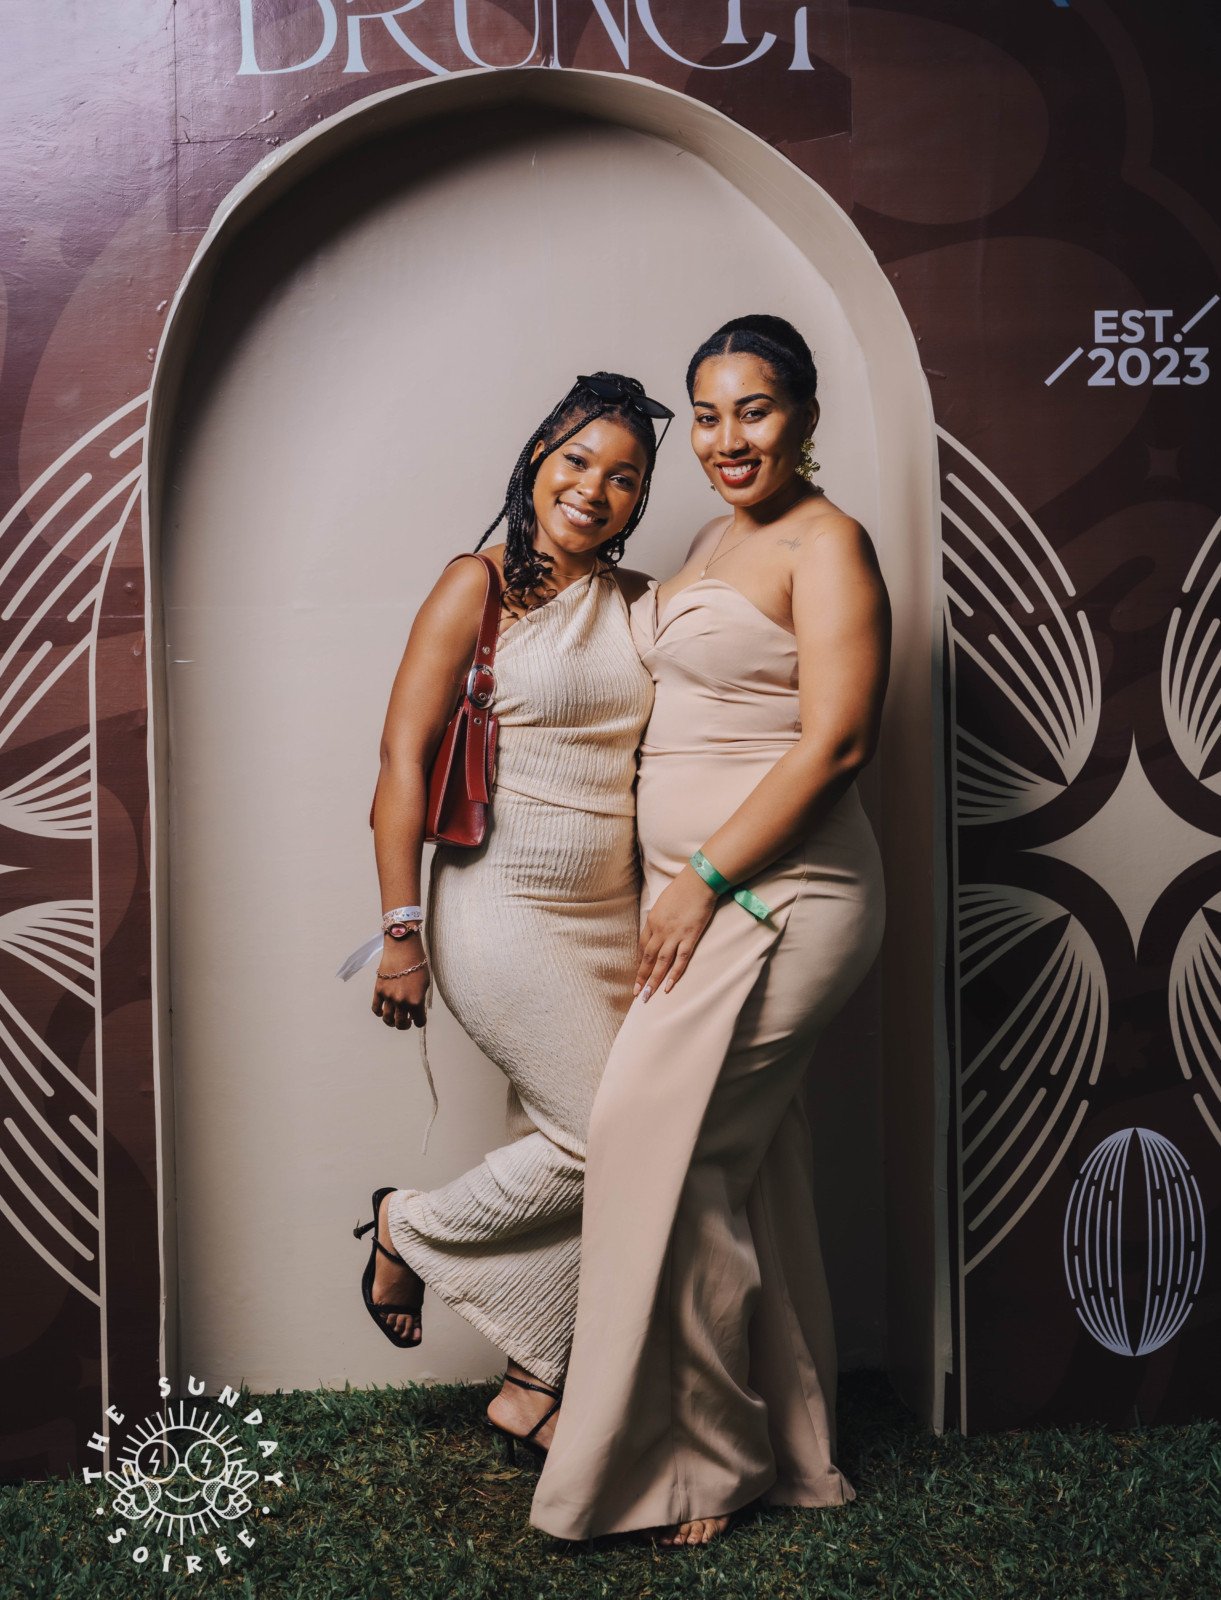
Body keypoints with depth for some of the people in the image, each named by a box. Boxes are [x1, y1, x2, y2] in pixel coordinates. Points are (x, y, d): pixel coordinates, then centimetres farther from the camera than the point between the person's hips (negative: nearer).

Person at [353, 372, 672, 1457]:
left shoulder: (642, 604, 10)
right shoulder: (479, 588, -6)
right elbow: (403, 758, -9)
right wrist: (401, 930, -14)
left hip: (612, 913, 6)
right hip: (504, 908, -5)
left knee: (570, 1148, 7)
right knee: (601, 1141, -7)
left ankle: (531, 1387, 24)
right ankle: (410, 1230, 19)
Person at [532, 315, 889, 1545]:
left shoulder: (826, 544, -9)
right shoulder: (717, 538, 17)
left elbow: (835, 742, -18)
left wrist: (706, 877, -19)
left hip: (773, 894, -9)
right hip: (705, 892, 9)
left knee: (661, 1138, -9)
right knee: (742, 1168, 12)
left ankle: (704, 1459, 10)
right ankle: (785, 1452, 27)